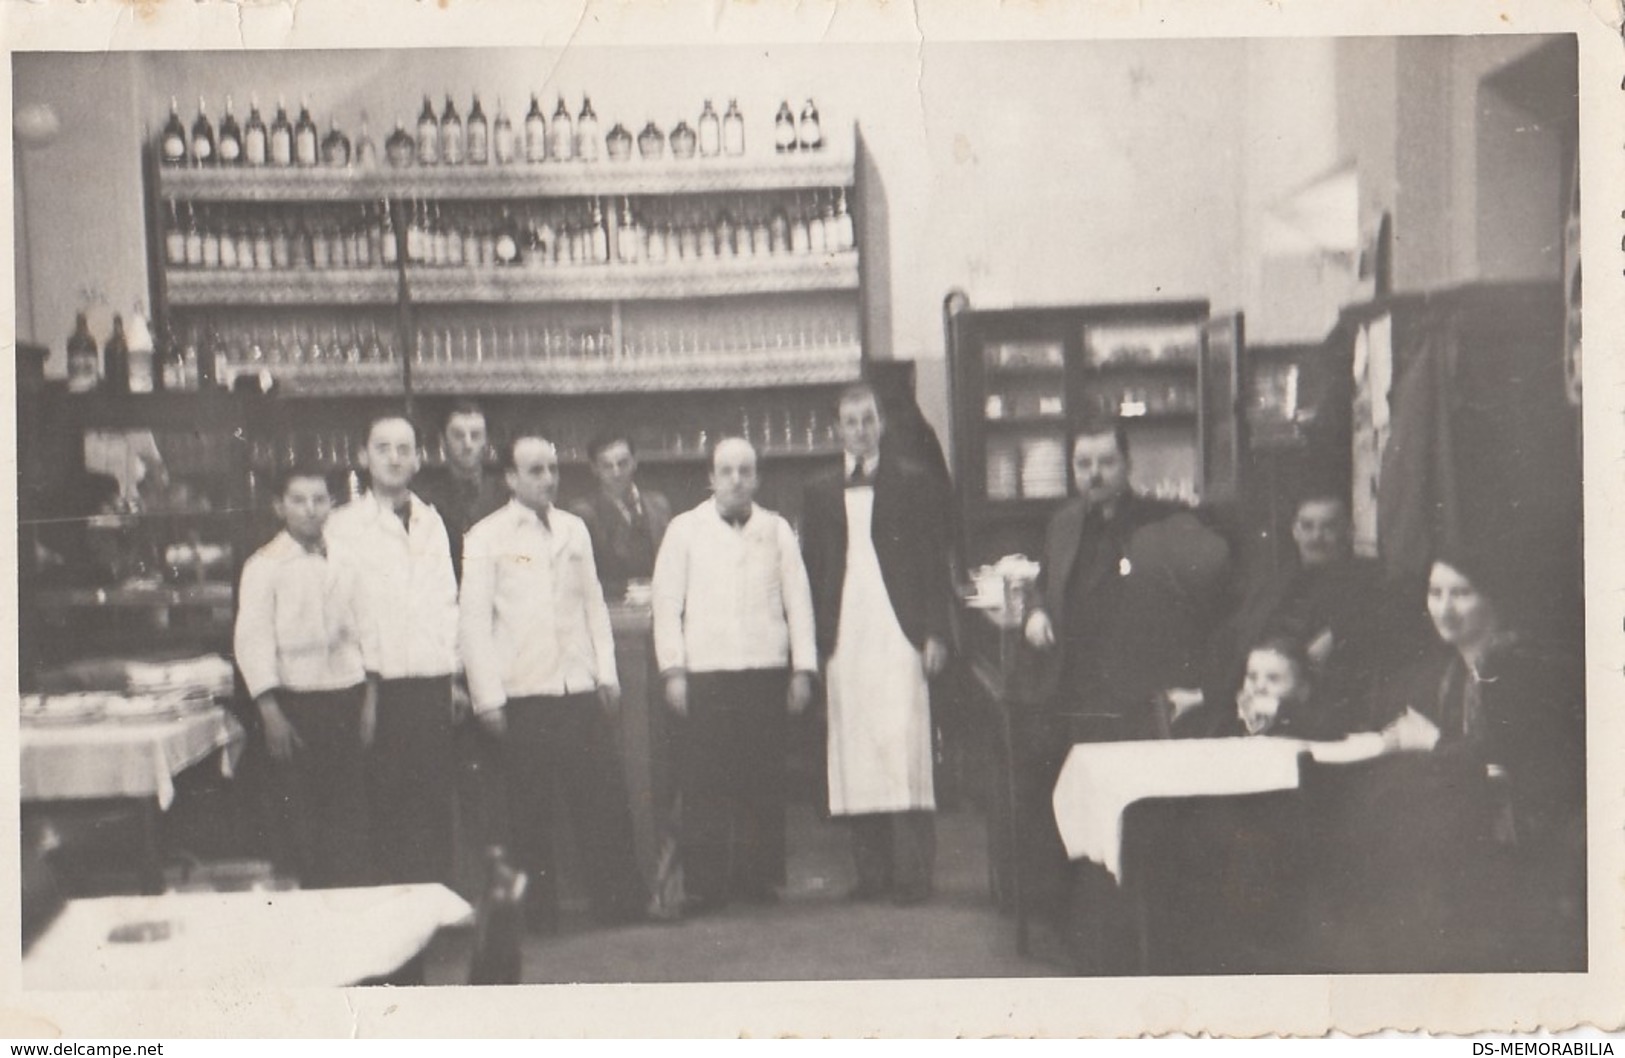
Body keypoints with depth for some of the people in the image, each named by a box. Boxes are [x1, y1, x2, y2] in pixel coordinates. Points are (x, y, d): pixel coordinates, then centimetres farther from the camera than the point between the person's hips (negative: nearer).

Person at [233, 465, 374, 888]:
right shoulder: (264, 566, -3)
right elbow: (252, 641, -7)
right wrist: (270, 712, -13)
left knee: (349, 809, 5)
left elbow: (364, 632, 11)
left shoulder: (344, 562, 9)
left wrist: (369, 700, 6)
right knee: (298, 813, 1)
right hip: (294, 701, -3)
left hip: (346, 699, 3)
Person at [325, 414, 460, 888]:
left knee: (436, 808, 6)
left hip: (434, 686, 4)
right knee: (387, 809, -2)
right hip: (382, 687, -4)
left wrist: (454, 673, 10)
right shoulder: (344, 525, -1)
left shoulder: (431, 521, 14)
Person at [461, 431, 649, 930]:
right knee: (530, 812, 3)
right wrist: (488, 697, -8)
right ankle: (540, 912, 13)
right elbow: (475, 621, -4)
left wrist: (607, 673, 9)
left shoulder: (574, 529, 11)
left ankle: (620, 901, 13)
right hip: (524, 697, -4)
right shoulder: (486, 538, -3)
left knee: (605, 802, 3)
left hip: (581, 690, 4)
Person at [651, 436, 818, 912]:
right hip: (705, 674, -1)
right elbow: (666, 602, 5)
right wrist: (673, 669, -2)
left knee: (763, 782, 2)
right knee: (704, 783, -3)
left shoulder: (776, 529, 12)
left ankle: (758, 878, 11)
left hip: (766, 672, 1)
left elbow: (798, 600, 10)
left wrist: (803, 668, 4)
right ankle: (704, 885, 3)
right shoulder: (685, 529, 7)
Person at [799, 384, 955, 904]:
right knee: (855, 756, 1)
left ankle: (912, 872, -5)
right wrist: (814, 642, 5)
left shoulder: (912, 483, 7)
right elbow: (811, 571, 13)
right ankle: (871, 870, 7)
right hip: (844, 640, 3)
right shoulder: (820, 493, 16)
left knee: (904, 753, -9)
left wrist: (936, 633, -4)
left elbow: (936, 562, 4)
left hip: (899, 634, -3)